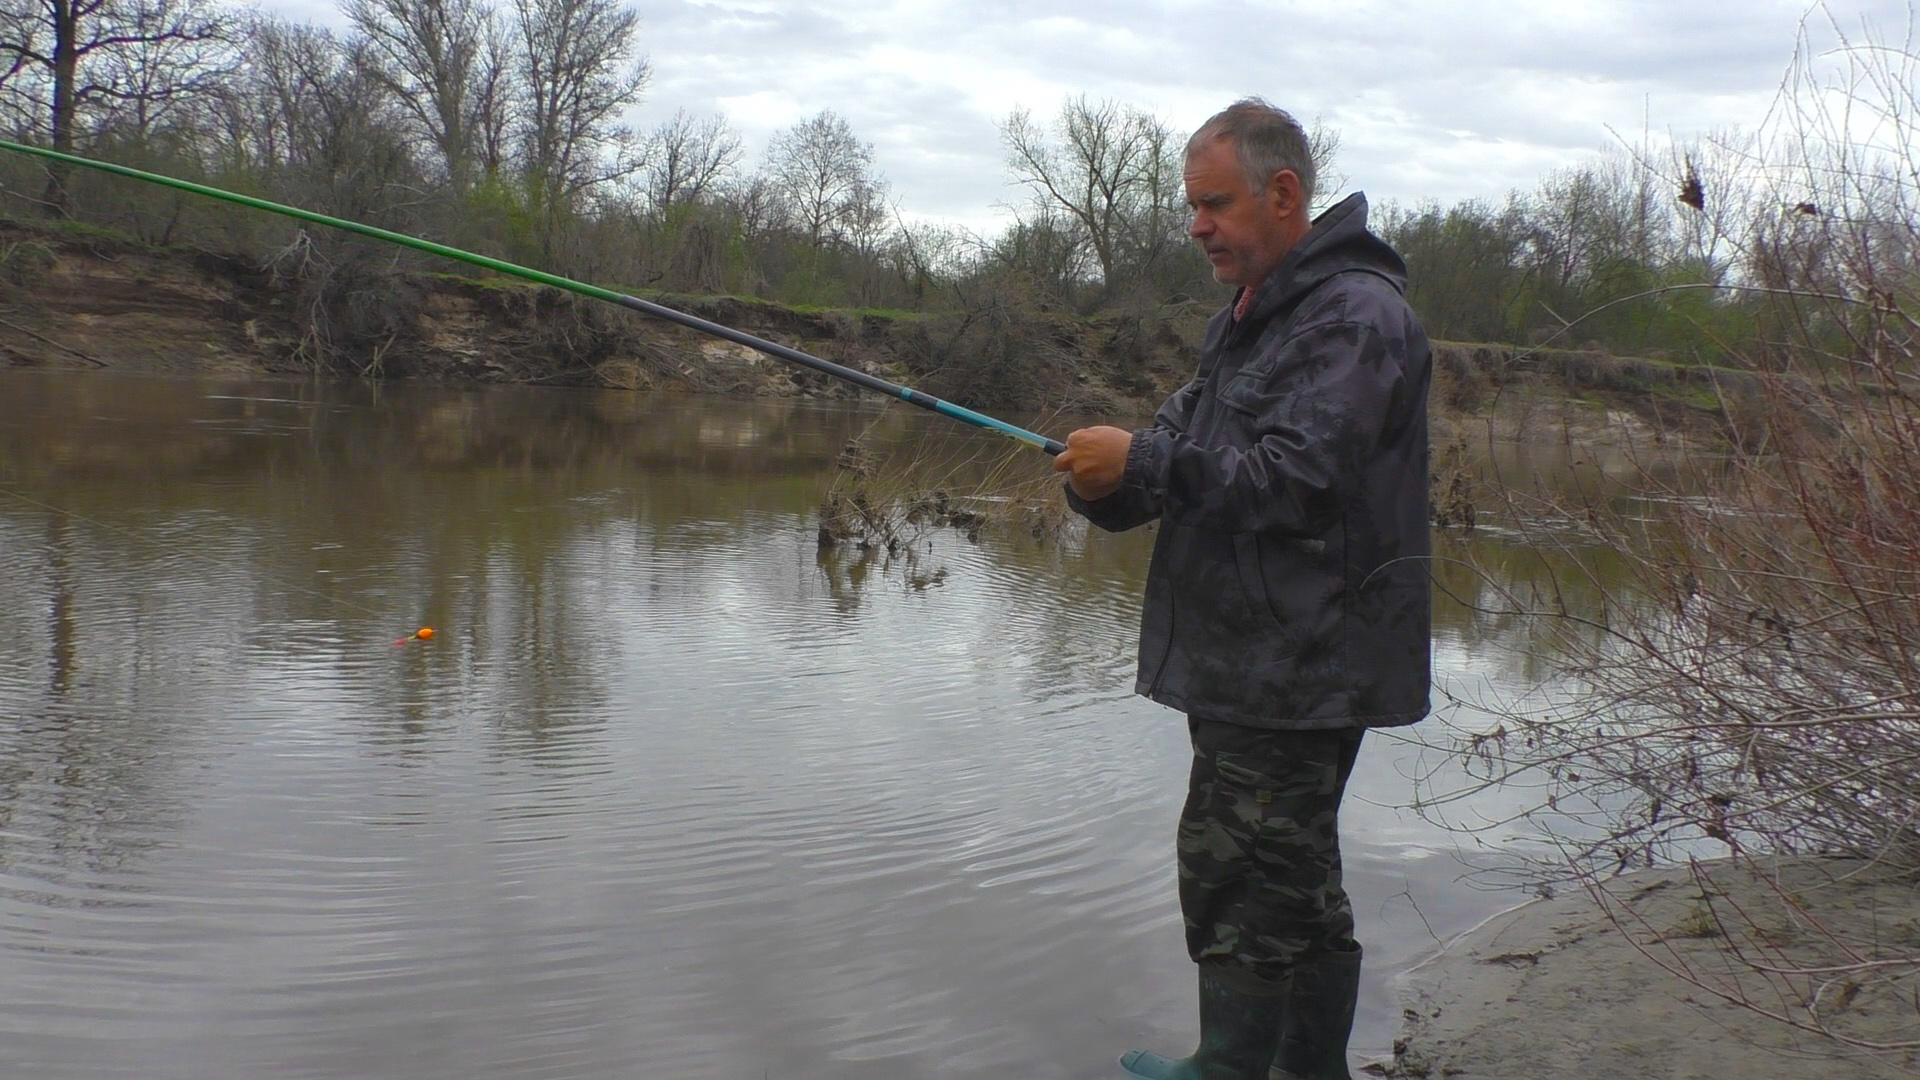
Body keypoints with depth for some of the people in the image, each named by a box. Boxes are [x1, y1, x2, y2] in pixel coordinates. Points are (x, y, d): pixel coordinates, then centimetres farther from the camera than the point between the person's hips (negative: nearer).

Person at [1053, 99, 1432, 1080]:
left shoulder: (1356, 316, -13)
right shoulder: (1248, 317, 18)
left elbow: (1294, 478, -22)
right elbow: (1191, 460, 17)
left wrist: (1144, 462, -21)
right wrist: (1110, 485, -4)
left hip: (1300, 663, -10)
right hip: (1249, 662, 10)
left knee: (1242, 875, -6)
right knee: (1296, 878, 17)